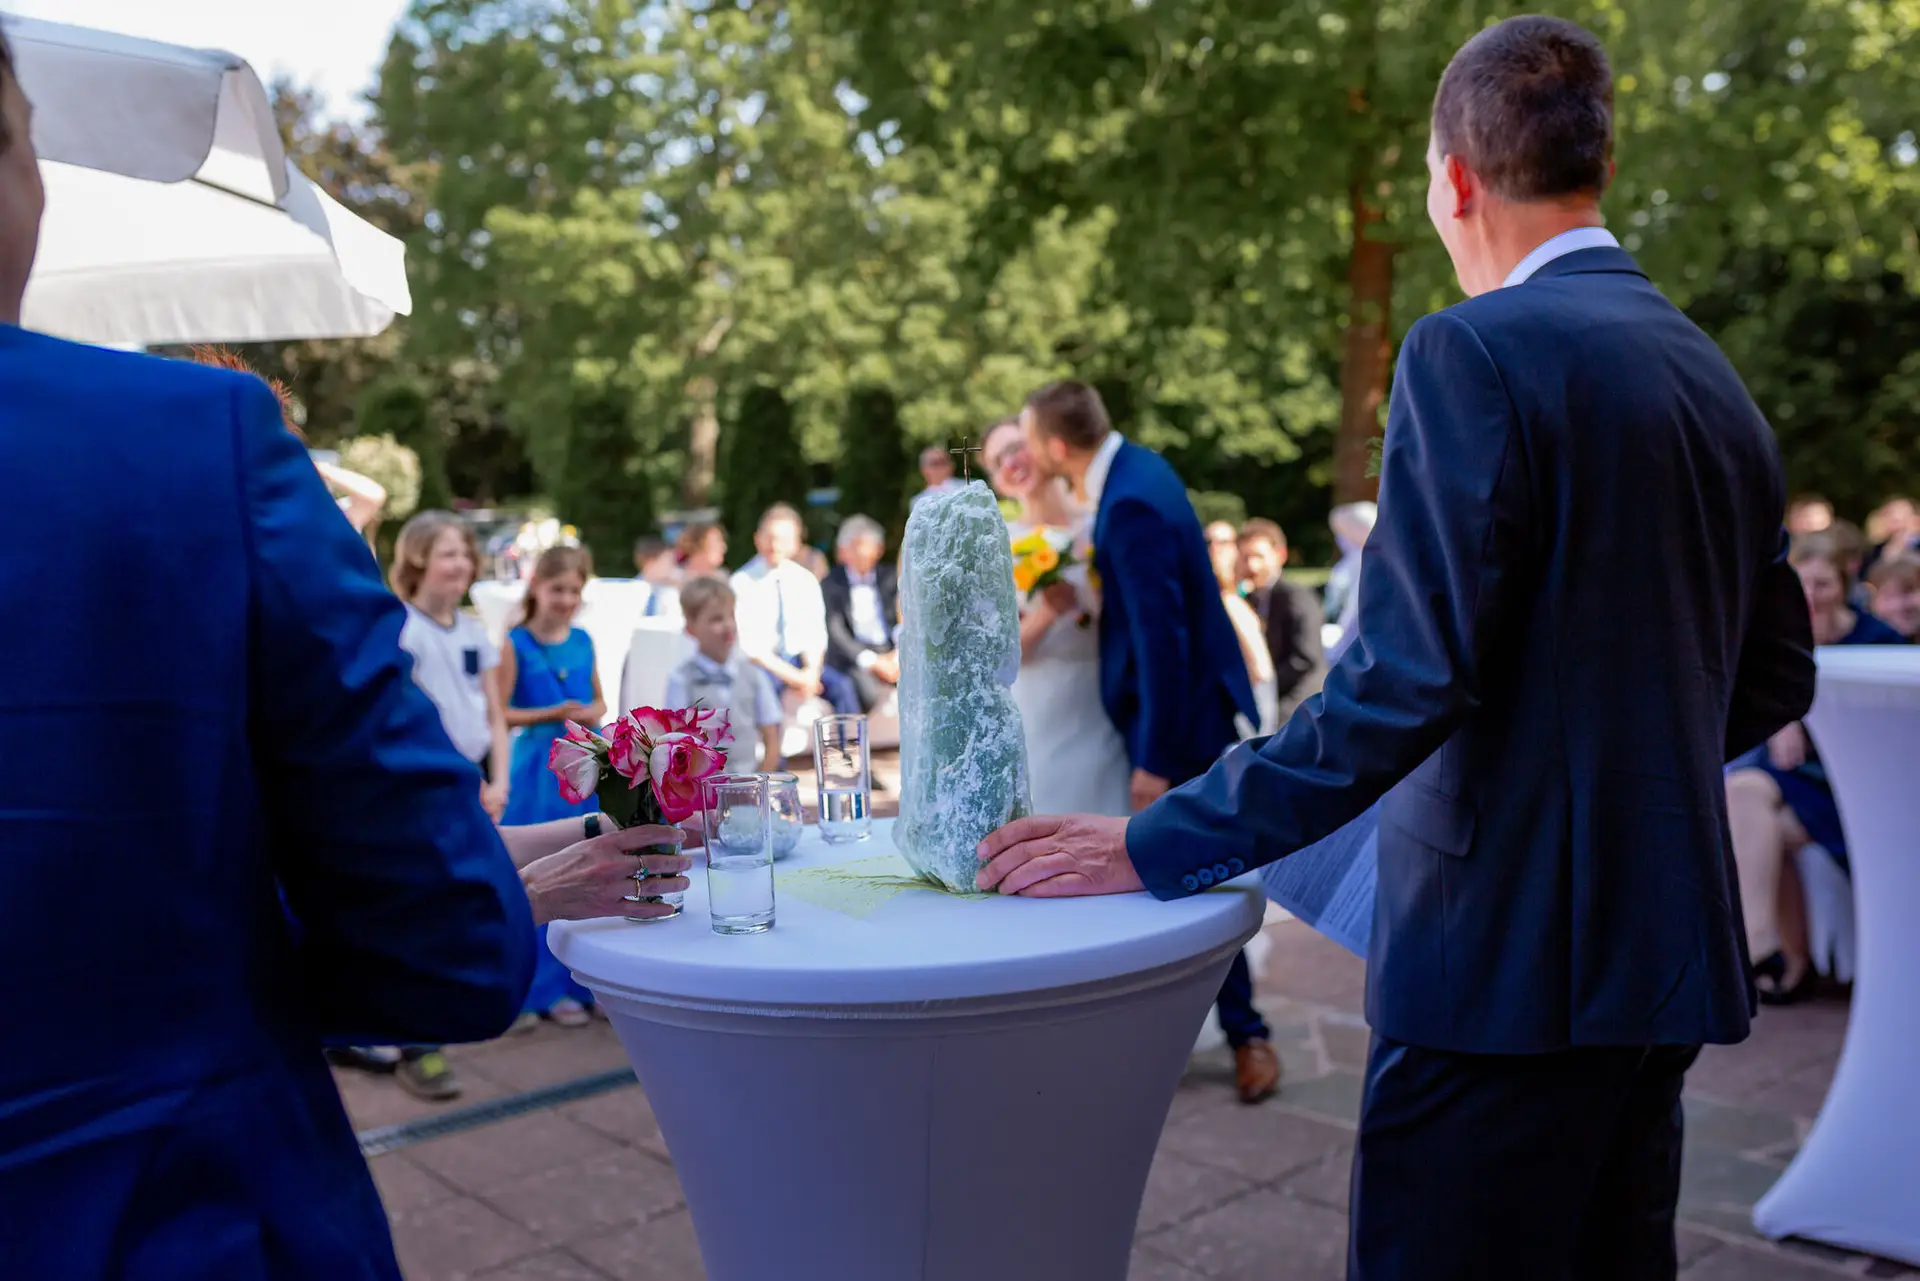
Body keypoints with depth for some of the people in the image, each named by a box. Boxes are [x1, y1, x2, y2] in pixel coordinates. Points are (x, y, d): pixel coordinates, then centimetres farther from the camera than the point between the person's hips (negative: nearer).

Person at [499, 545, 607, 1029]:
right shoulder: (516, 644, -5)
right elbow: (499, 713, -7)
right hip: (540, 769, -4)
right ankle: (547, 988, 12)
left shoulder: (582, 641, 9)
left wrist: (593, 715, -5)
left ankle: (584, 979, 19)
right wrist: (553, 714, -17)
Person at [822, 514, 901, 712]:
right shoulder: (831, 584, 6)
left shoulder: (890, 578, 17)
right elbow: (835, 632, -3)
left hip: (892, 655, 4)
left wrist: (899, 655, -9)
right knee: (873, 696, -34)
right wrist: (872, 661, -14)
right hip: (853, 659, -4)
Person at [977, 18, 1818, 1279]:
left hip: (1511, 957, -9)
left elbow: (1406, 680, -21)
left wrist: (1156, 848, -15)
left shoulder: (1475, 351, -14)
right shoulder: (1716, 377, 11)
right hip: (1665, 951, 9)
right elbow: (1775, 676, 17)